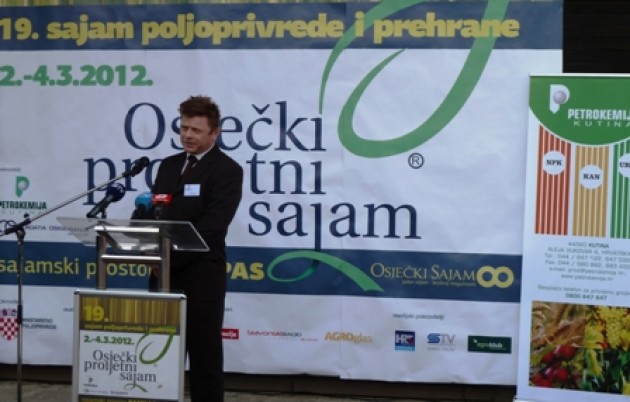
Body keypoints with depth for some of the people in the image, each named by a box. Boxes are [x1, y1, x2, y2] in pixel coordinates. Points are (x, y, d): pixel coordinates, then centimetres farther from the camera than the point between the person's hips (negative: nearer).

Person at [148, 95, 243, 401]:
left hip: (201, 278, -6)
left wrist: (170, 257, -19)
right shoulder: (168, 166, 15)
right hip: (164, 275, 6)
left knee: (204, 355, 2)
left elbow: (211, 227, -16)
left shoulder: (227, 170, -7)